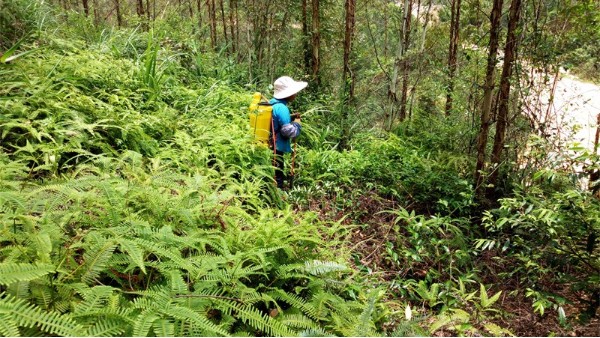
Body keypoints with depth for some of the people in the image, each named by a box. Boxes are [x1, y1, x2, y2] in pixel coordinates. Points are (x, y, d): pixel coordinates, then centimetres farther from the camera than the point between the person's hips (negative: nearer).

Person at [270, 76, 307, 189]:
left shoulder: (272, 103, 6)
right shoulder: (281, 108, -22)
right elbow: (289, 132, -23)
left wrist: (291, 118, 8)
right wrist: (297, 122, -5)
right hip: (276, 149, -9)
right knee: (277, 180, 2)